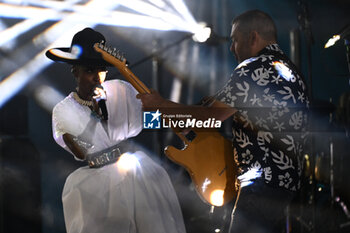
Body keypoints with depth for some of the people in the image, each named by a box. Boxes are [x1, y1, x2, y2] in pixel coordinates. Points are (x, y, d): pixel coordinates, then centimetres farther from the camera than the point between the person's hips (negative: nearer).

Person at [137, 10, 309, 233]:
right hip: (289, 179, 10)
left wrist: (161, 105, 2)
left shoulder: (253, 68, -11)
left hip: (264, 181, -10)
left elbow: (210, 116, -9)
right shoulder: (291, 70, 20)